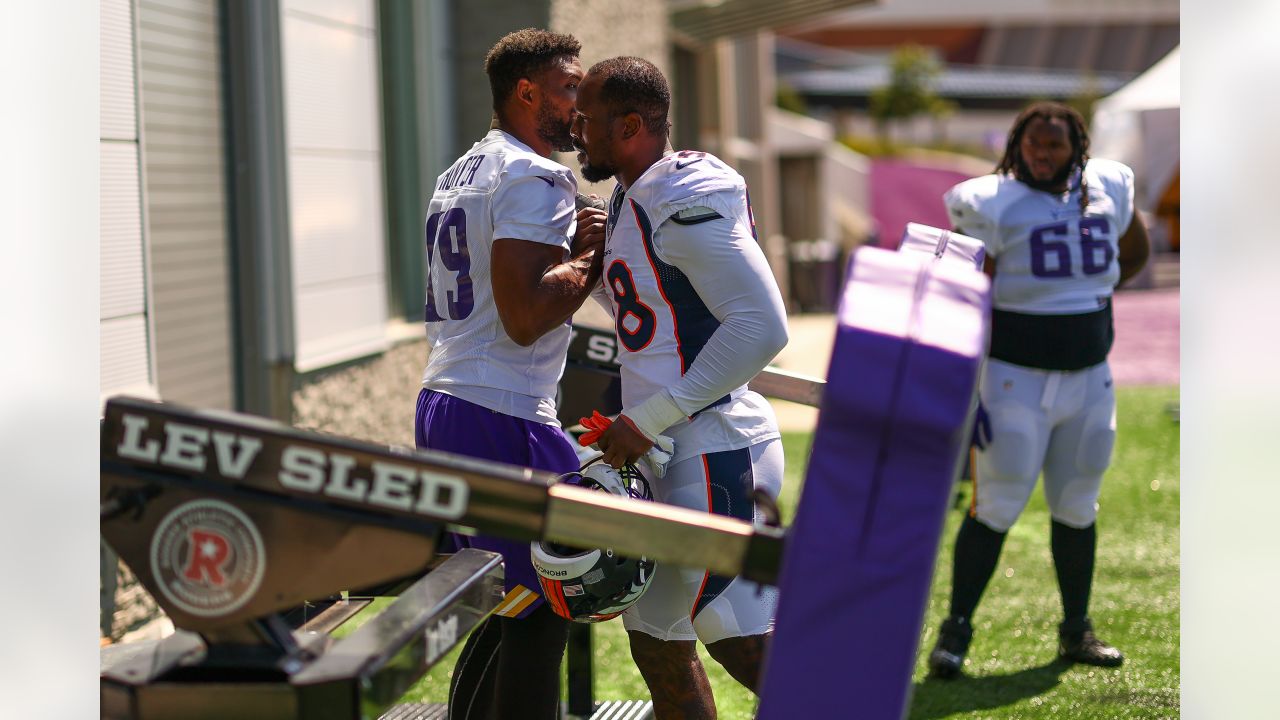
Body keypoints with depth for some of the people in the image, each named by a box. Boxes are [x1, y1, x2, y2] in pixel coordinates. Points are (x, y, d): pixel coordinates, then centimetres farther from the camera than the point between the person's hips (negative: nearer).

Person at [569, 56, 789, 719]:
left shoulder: (685, 204, -16)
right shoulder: (630, 203, 14)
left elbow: (761, 327, -24)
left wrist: (650, 420, -21)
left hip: (712, 452, -10)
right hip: (670, 456, 10)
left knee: (744, 644, -9)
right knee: (657, 643, 15)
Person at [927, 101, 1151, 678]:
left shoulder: (1107, 191, 3)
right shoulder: (991, 206, -11)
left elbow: (1136, 252, 24)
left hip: (1089, 379, 5)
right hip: (1015, 378, -5)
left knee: (1077, 508, 11)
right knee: (997, 507, -7)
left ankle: (1076, 630, 24)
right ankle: (957, 627, 5)